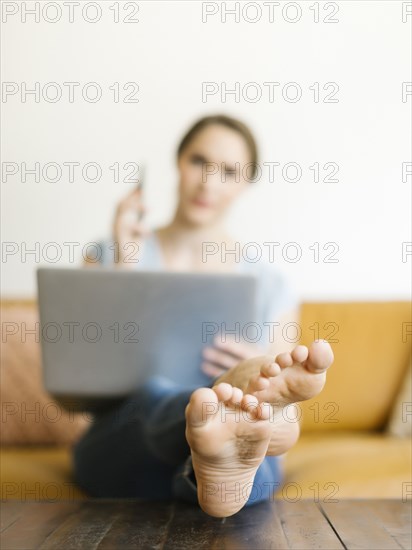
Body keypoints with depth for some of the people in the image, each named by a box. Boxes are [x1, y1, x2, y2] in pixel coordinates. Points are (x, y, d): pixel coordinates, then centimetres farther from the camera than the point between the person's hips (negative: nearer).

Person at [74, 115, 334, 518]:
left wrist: (264, 374, -14)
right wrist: (123, 265, -4)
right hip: (121, 450, -1)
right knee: (153, 394, -35)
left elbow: (288, 416, 10)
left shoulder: (269, 285, 11)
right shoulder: (108, 256, 11)